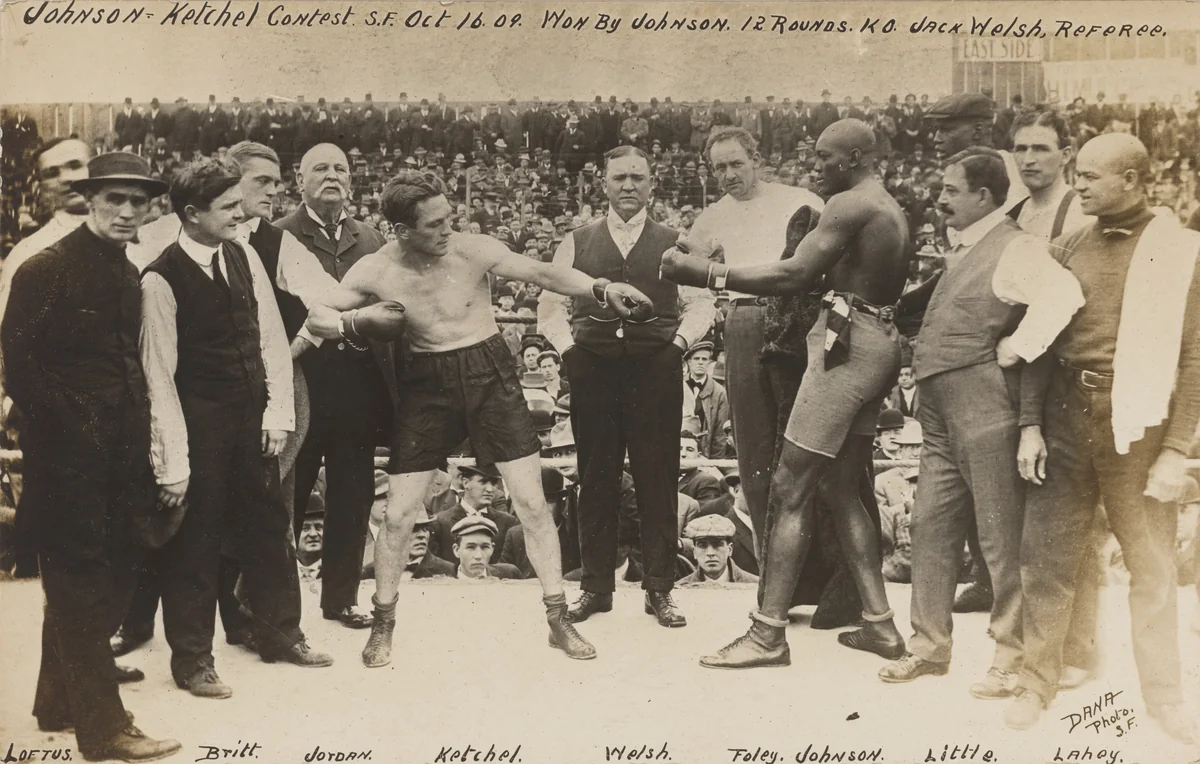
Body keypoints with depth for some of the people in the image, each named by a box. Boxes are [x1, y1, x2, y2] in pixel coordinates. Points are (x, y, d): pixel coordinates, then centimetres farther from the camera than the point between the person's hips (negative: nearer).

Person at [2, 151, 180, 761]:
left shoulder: (129, 276, 14)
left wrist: (136, 429, 8)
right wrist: (66, 424, -16)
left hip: (121, 453, 8)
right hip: (69, 454, -8)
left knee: (112, 574, 14)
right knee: (80, 583, 0)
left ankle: (59, 703, 31)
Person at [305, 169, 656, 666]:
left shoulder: (473, 251, -12)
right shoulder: (375, 271, -9)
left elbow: (543, 273, -18)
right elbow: (316, 320, -1)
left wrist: (601, 289, -33)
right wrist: (357, 321, -23)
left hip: (488, 373, 0)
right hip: (427, 384, 1)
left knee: (532, 502, -1)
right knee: (398, 514, 2)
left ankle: (558, 619, 12)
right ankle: (383, 624, 23)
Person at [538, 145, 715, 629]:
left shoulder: (673, 244, 11)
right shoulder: (577, 243, 12)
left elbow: (701, 304, 9)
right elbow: (550, 306, 13)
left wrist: (679, 342, -6)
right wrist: (568, 347, -1)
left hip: (655, 370, -1)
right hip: (592, 368, 1)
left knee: (657, 480, 1)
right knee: (596, 479, 5)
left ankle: (659, 589, 9)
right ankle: (596, 586, 14)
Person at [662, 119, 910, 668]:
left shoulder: (850, 205, -12)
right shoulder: (893, 211, 18)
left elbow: (794, 275, -21)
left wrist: (706, 273, -21)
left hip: (846, 346, -10)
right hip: (879, 343, 10)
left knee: (790, 491, -7)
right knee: (841, 489, 17)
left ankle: (768, 634, -6)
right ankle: (879, 623, 19)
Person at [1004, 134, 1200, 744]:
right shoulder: (1066, 249, 8)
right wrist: (1031, 425, 3)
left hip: (1137, 425, -3)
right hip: (1065, 421, 3)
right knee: (1046, 559, 5)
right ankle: (1037, 684, 19)